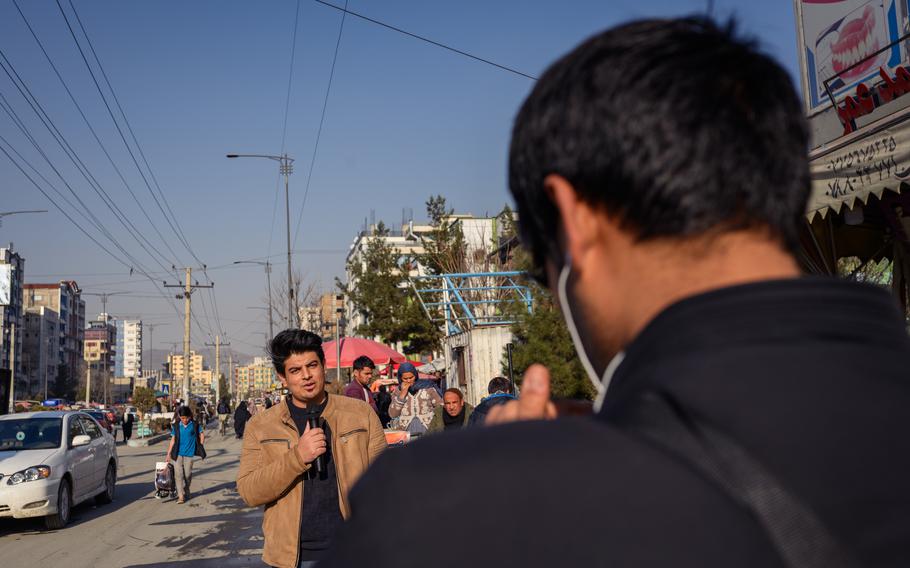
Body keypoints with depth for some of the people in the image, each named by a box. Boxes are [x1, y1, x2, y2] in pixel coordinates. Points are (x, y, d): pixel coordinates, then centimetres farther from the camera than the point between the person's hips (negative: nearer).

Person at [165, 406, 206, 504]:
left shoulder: (195, 425, -1)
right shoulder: (176, 426, 3)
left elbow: (202, 435, 9)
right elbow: (173, 440, 7)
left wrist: (200, 447, 2)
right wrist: (169, 454, 7)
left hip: (189, 454, -1)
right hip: (178, 454, 1)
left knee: (187, 474, 5)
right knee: (178, 474, -6)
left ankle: (186, 493, 25)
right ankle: (181, 496, -6)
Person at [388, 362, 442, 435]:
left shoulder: (427, 388, 3)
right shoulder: (398, 392, 8)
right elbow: (393, 414, -2)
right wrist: (402, 394, -6)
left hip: (428, 432, -1)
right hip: (407, 434, 1)